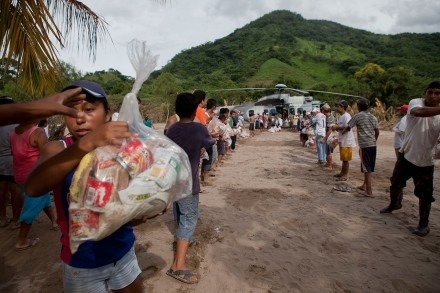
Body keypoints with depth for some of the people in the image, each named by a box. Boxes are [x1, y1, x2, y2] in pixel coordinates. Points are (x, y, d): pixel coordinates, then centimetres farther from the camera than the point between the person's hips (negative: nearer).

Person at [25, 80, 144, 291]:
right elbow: (33, 187, -34)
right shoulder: (57, 150, -14)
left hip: (123, 252, 2)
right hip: (82, 262, -2)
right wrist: (86, 144, -48)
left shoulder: (120, 149, -9)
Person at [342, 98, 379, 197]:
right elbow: (377, 131, 15)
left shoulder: (357, 116, -5)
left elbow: (348, 127, 1)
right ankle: (364, 185, 30)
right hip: (373, 145, 7)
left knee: (367, 168, -4)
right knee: (369, 167, 16)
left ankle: (369, 191, -2)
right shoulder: (373, 117, 13)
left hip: (364, 145, -6)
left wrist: (343, 131, 22)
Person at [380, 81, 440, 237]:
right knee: (396, 183, 19)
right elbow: (419, 112, -39)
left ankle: (424, 223, 21)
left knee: (425, 194, 3)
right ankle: (394, 204, 47)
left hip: (425, 160, 0)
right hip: (406, 155, 1)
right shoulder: (415, 102, -13)